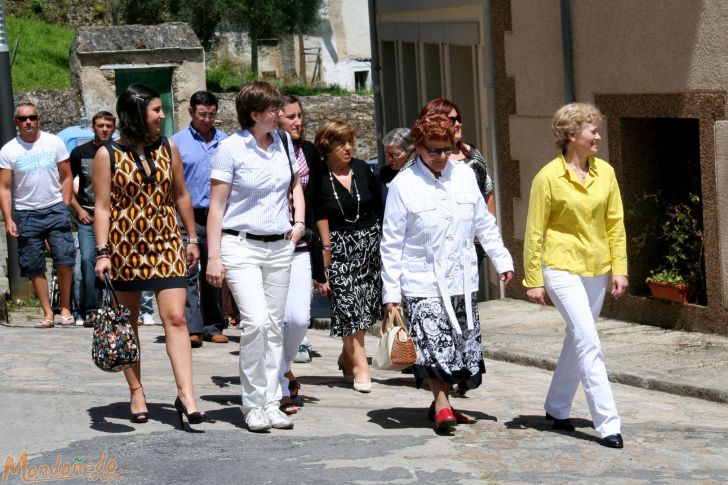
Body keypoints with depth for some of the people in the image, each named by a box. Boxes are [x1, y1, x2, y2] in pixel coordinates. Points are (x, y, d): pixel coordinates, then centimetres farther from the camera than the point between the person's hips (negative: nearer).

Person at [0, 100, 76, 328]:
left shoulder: (54, 142, 3)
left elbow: (66, 177, 7)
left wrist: (65, 207, -2)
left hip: (55, 209, 0)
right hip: (26, 214, 0)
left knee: (64, 259, -9)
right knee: (35, 267, 1)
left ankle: (65, 308, 3)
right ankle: (47, 313, 7)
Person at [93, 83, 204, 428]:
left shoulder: (168, 149, 7)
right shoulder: (108, 155, -3)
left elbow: (181, 196, 15)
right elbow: (102, 208, -5)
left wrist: (192, 239, 15)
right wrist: (102, 253, -13)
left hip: (165, 243, 2)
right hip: (124, 245, -2)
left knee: (175, 317, -10)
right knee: (128, 322, 7)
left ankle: (186, 395, -16)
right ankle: (137, 395, 17)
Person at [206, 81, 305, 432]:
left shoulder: (283, 143, 8)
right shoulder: (231, 148, -8)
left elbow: (295, 186, 26)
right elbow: (217, 206, -7)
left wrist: (299, 222, 10)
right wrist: (213, 256, -11)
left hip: (279, 246, 6)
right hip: (241, 245, -6)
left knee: (274, 326, 7)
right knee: (256, 321, -17)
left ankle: (271, 403, 13)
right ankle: (253, 404, -5)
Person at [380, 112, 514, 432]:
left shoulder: (464, 175, 5)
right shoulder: (403, 185, -7)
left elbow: (484, 223, 16)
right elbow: (392, 243, -5)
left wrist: (502, 260, 13)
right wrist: (391, 291, -7)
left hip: (462, 279, 5)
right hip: (423, 282, -5)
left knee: (463, 344, 7)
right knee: (433, 342, -17)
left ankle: (440, 402, 22)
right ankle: (442, 408, -11)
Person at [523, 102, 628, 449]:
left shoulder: (604, 172, 4)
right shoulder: (548, 177, -10)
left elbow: (615, 223, 8)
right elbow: (534, 232, -7)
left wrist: (619, 269, 3)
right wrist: (534, 280, -7)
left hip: (597, 270, 6)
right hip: (562, 268, -6)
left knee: (577, 340, 15)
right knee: (589, 344, -12)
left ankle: (557, 408, 32)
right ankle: (607, 423, -12)